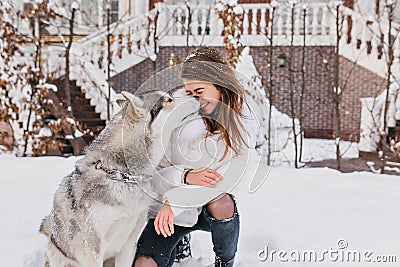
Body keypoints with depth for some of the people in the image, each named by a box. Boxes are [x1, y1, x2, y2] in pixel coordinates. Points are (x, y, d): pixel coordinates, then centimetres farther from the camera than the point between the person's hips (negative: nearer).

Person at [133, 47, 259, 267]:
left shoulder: (244, 125, -10)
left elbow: (223, 178, -20)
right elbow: (156, 174, -10)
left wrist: (173, 201, -27)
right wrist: (186, 177, -31)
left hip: (210, 208, 1)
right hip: (167, 210, -1)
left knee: (222, 203, -33)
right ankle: (175, 245, 11)